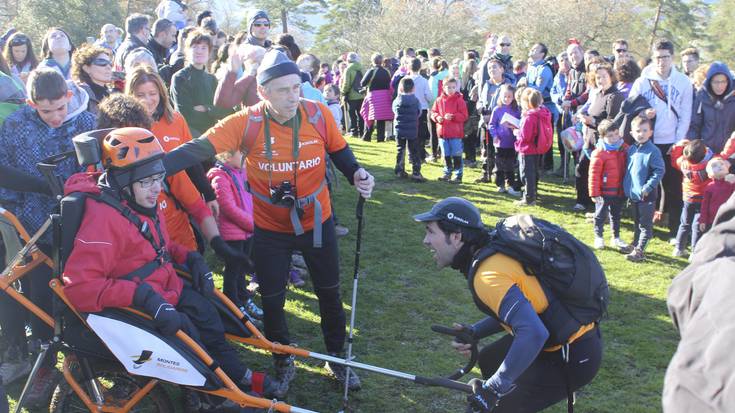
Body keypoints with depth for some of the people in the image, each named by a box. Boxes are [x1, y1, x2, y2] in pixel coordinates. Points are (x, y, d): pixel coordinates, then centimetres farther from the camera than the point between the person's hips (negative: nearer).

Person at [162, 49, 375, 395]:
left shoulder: (319, 114, -15)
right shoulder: (246, 123, -21)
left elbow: (339, 150, 2)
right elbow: (199, 149, -28)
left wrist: (356, 174, -16)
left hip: (317, 222, 2)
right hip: (270, 228, -1)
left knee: (329, 292, 15)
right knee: (272, 298, 11)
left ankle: (337, 358, 37)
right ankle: (283, 360, 36)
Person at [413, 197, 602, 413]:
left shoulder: (488, 275, -26)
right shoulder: (493, 251, 2)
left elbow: (534, 334, -36)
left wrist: (493, 388, -28)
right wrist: (474, 332, 3)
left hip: (573, 356, -9)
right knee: (489, 361, 24)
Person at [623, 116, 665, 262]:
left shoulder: (653, 151, -15)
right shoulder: (631, 150, 7)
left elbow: (659, 171, -17)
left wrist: (648, 187, -20)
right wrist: (626, 187, 11)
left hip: (646, 195, -7)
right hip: (633, 194, 7)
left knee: (645, 225, 0)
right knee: (636, 222, 21)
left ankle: (639, 251, 1)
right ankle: (635, 245, 33)